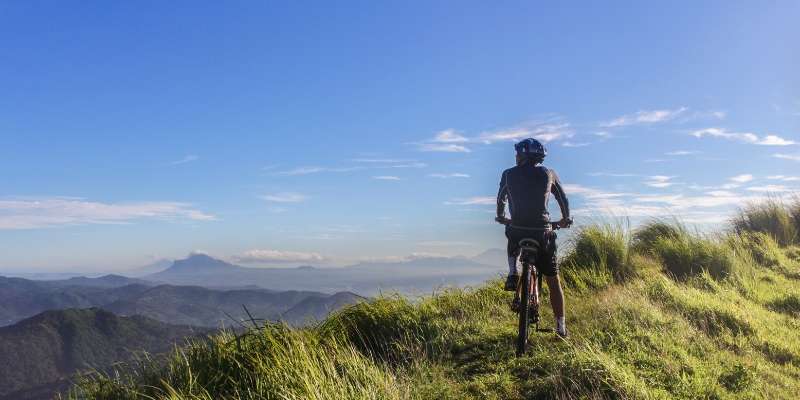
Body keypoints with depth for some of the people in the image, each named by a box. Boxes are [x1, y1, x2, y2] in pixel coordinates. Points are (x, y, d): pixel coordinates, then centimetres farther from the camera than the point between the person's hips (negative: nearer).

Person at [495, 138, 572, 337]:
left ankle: (512, 273, 12)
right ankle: (561, 326, 12)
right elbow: (563, 198, 17)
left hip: (517, 229, 1)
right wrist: (566, 219, 35)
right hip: (542, 232, 0)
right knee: (553, 280, 11)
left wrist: (500, 216, 38)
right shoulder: (549, 174, 5)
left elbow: (501, 198, 19)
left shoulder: (509, 174, 4)